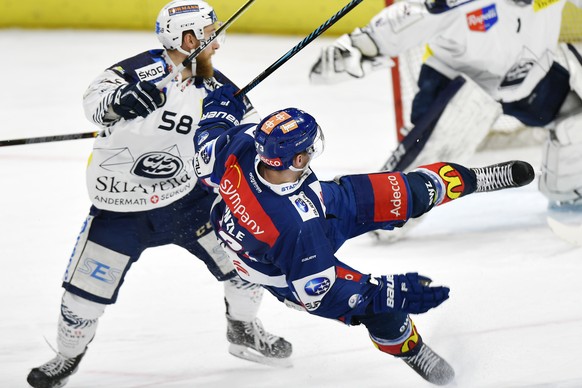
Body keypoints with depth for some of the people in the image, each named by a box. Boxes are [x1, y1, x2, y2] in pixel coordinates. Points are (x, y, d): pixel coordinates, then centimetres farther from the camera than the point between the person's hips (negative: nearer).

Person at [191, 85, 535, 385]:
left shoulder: (239, 147, -33)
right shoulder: (296, 226, -47)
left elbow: (207, 154, -7)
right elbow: (317, 294, -35)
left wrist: (219, 110, 12)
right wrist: (387, 293, -33)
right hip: (285, 272, -6)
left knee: (398, 197, 2)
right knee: (383, 309, -3)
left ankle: (470, 179, 24)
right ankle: (409, 348, 31)